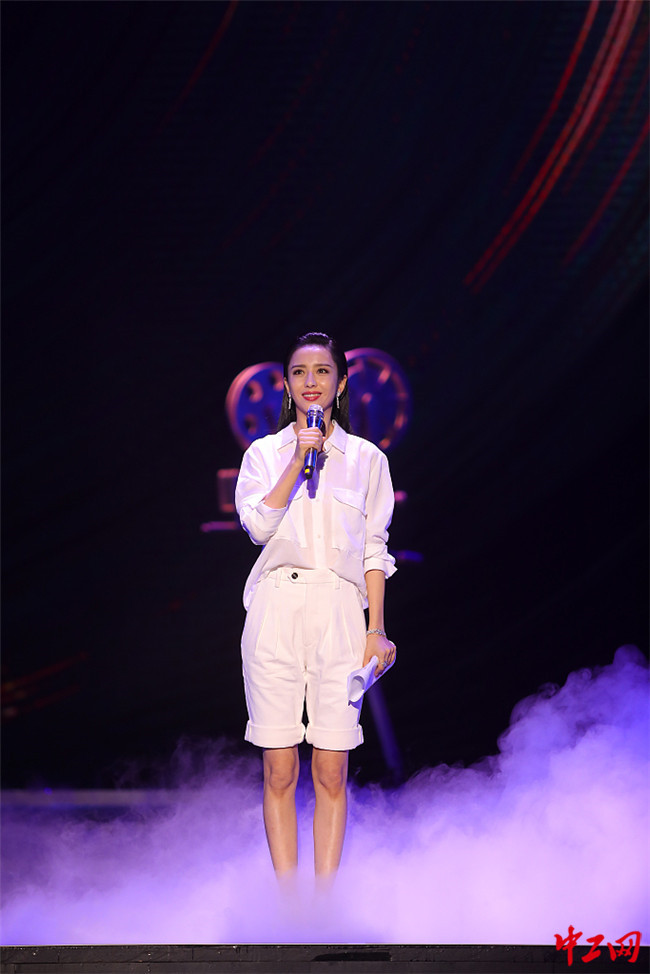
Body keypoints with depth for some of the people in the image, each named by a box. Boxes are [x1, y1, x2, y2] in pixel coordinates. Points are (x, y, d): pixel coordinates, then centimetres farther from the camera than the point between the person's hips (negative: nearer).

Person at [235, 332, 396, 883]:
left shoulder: (366, 459, 11)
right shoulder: (263, 453, 11)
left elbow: (374, 549, 10)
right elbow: (258, 524, -5)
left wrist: (376, 629, 3)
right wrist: (300, 458, -8)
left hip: (339, 611, 0)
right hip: (276, 609, 0)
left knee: (331, 770, -3)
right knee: (279, 769, -1)